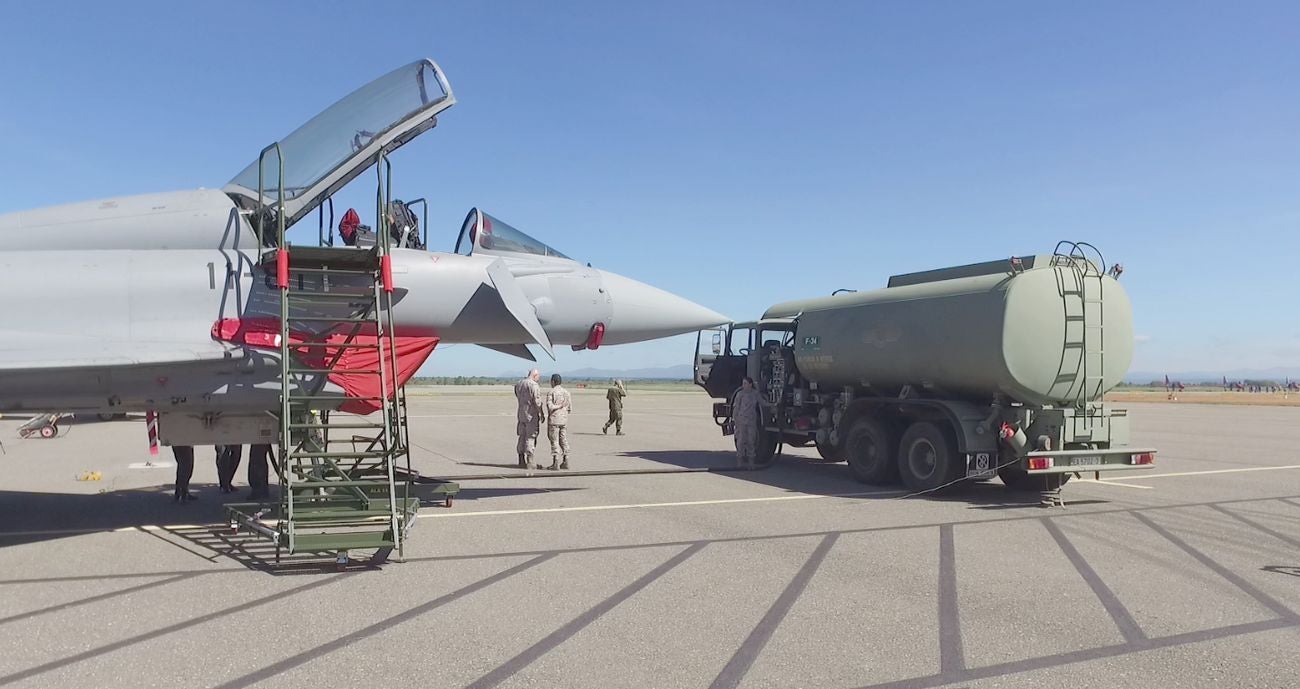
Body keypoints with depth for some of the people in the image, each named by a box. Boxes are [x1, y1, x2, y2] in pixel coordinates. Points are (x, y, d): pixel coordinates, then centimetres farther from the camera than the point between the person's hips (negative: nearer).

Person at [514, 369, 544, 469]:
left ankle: (521, 462, 17)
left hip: (521, 414, 8)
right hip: (532, 415, -7)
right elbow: (537, 401, -15)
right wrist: (541, 414, -7)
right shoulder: (534, 385, -14)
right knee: (531, 438, -3)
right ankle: (529, 463, -2)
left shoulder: (518, 384, 11)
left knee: (522, 437, 12)